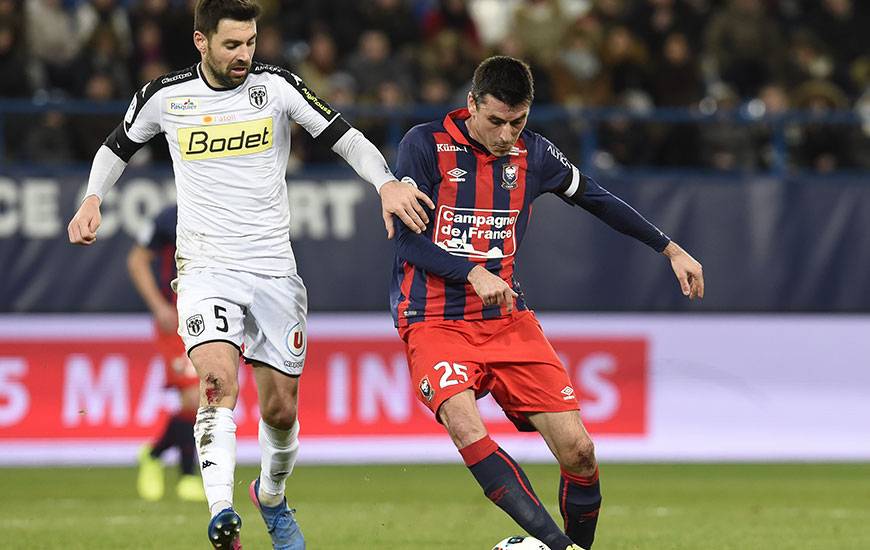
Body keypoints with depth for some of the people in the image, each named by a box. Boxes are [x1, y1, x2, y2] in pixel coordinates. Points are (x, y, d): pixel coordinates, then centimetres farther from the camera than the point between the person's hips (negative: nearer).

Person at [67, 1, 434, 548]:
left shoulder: (275, 86, -3)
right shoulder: (165, 97, 0)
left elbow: (344, 136, -6)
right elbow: (119, 145, 19)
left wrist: (387, 182, -23)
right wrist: (93, 200, 4)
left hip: (274, 268, 2)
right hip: (206, 268, -2)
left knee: (281, 409, 8)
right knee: (220, 380, -26)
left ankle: (272, 495, 38)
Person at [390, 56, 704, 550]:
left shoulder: (533, 154, 6)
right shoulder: (425, 145, -6)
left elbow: (596, 199, 22)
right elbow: (407, 240, -9)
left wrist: (670, 249, 23)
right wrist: (473, 273, -22)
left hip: (508, 321, 4)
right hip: (435, 322, -4)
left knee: (578, 449, -9)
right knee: (465, 425, -33)